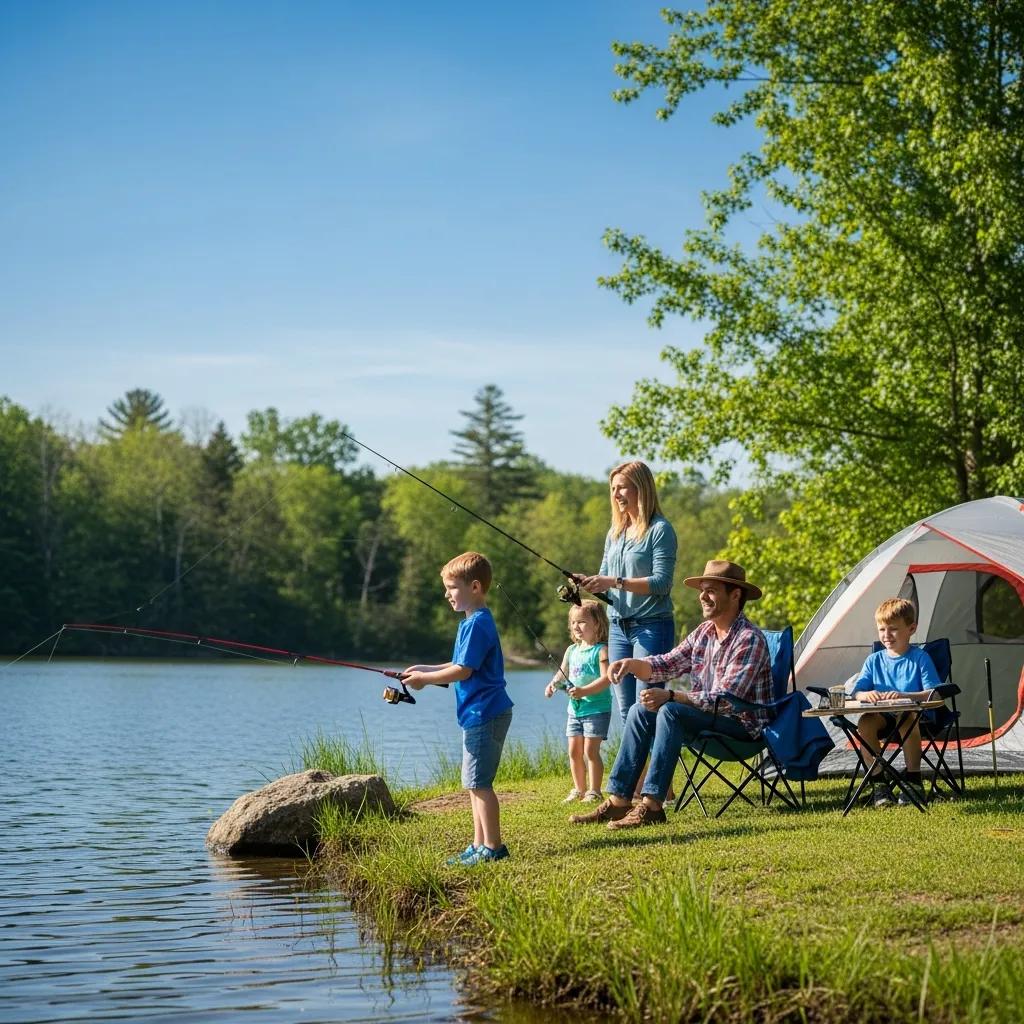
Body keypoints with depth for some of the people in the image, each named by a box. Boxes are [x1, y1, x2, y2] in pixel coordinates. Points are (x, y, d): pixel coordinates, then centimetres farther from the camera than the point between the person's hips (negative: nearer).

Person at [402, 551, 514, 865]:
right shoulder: (472, 622, 16)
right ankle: (480, 844, 19)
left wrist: (424, 679, -9)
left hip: (484, 715, -11)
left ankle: (492, 846, -4)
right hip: (478, 714, 11)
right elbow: (462, 666, 24)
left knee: (479, 782, -8)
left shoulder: (477, 624, -16)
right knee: (476, 783, 14)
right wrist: (426, 670, 16)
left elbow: (463, 670, -19)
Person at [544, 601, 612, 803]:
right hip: (575, 709, 7)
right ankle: (579, 790, 20)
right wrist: (553, 684, -2)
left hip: (597, 709, -7)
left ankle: (594, 791, -1)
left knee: (590, 750, -8)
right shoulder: (572, 650, 11)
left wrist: (584, 691, -30)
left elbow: (606, 678, -21)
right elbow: (562, 674, 19)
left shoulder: (601, 650, -11)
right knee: (574, 751, 9)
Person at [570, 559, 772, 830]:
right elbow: (669, 663, 14)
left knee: (671, 712, -30)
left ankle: (652, 805, -31)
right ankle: (618, 800, -8)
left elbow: (725, 700, -26)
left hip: (742, 724, -9)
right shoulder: (705, 631, 8)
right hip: (707, 715, 9)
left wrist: (670, 696, -32)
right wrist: (633, 664, -7)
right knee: (641, 711, -3)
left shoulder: (749, 639, -19)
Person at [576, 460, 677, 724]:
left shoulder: (660, 530, -7)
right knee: (625, 710, 7)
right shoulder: (615, 533, 16)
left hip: (652, 626, -7)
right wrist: (587, 582, -6)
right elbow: (605, 577, 17)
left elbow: (661, 582, -16)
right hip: (618, 626, 8)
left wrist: (615, 582, -23)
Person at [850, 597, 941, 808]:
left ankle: (913, 782, -23)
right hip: (885, 717, 4)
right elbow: (856, 692, 2)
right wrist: (867, 695, -24)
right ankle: (879, 783, -19)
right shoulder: (874, 660, 10)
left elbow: (932, 693, -11)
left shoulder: (920, 658, -2)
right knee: (865, 722, -28)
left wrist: (904, 696, -29)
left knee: (907, 721, -38)